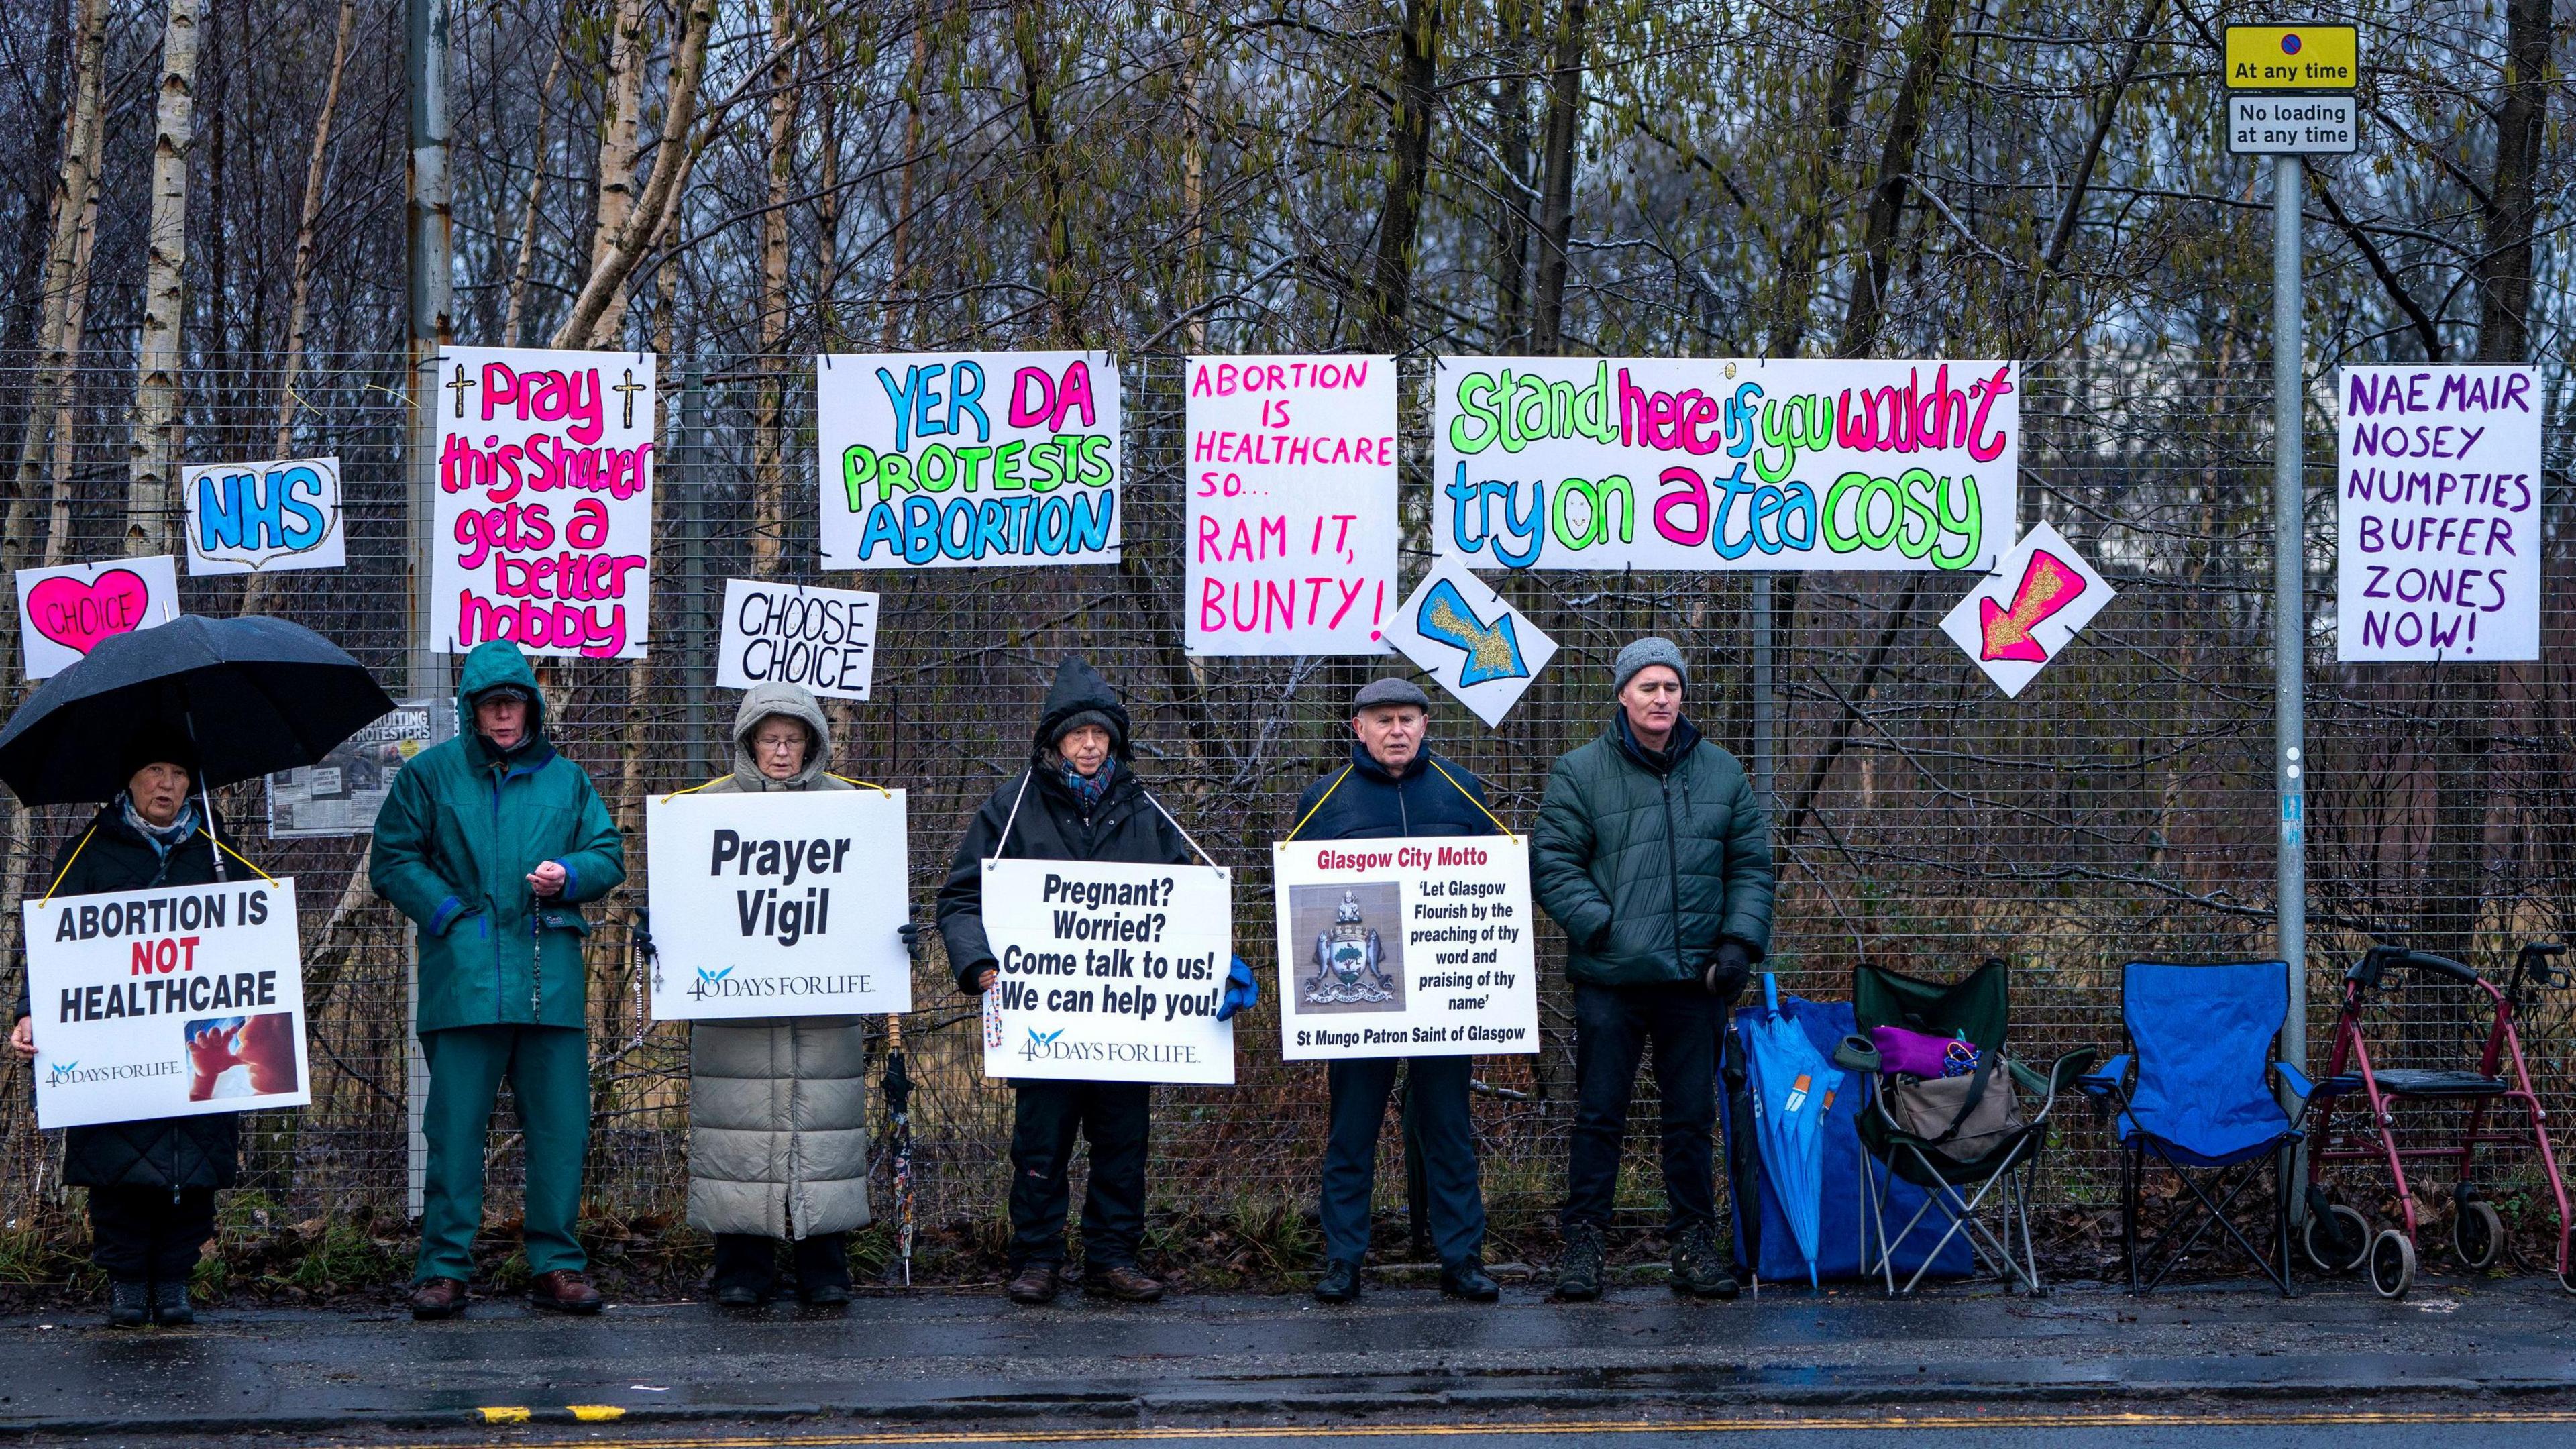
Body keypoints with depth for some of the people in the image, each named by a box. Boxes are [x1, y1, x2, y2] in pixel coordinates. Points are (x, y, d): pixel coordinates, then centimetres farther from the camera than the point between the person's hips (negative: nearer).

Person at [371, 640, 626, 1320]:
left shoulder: (565, 779, 15)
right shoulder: (430, 774, 8)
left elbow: (609, 856, 16)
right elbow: (393, 859, 6)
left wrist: (570, 875, -6)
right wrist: (449, 913, -6)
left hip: (552, 979, 2)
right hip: (463, 977, -2)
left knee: (559, 1124, 3)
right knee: (456, 1125, -3)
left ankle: (556, 1264, 11)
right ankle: (443, 1266, 3)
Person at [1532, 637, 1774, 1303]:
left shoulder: (1722, 773, 10)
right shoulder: (1580, 772, 1)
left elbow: (1751, 865, 12)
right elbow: (1551, 862, -3)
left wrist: (1740, 941, -1)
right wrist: (1600, 925, -13)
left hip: (1695, 977, 3)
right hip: (1609, 977, -3)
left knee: (1692, 1117, 8)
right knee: (1599, 1116, 1)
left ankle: (1694, 1241, 16)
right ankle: (1583, 1241, 8)